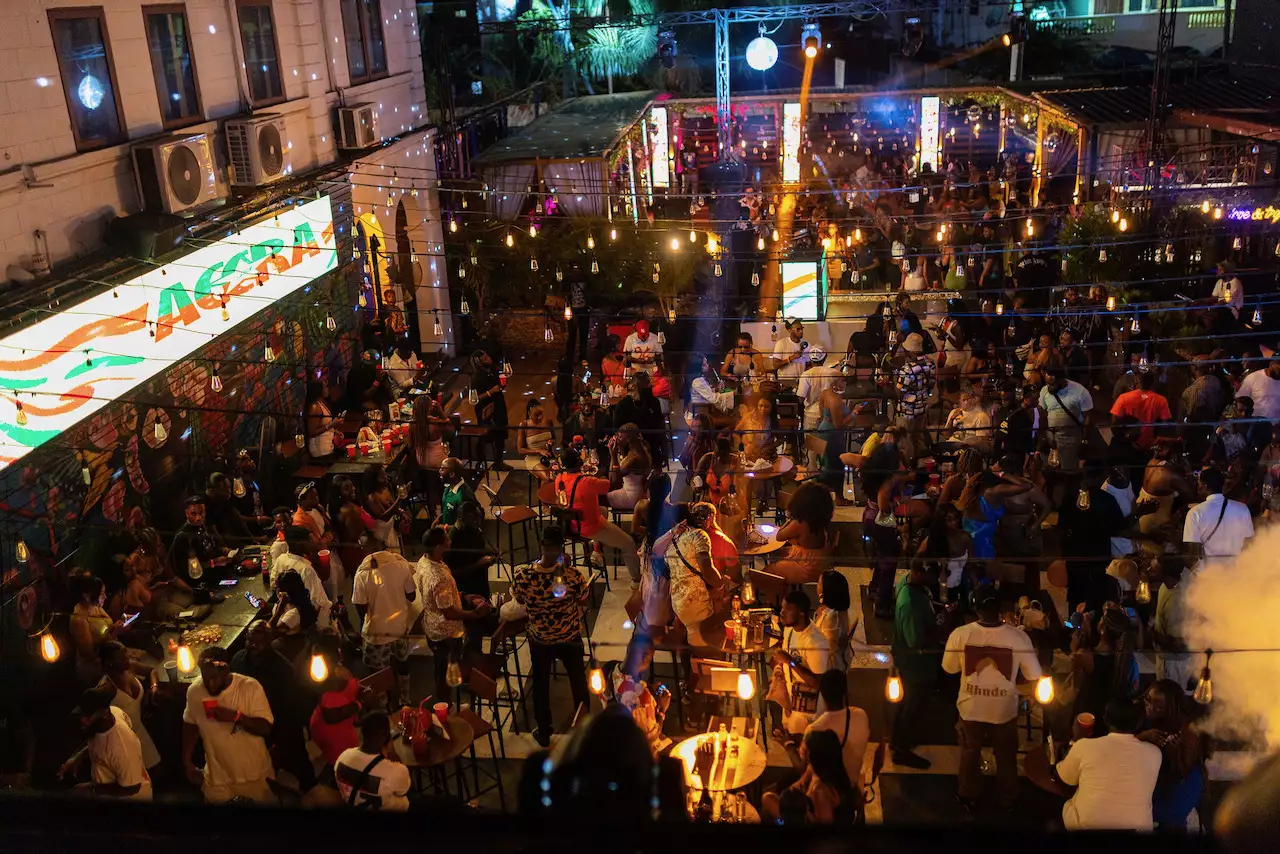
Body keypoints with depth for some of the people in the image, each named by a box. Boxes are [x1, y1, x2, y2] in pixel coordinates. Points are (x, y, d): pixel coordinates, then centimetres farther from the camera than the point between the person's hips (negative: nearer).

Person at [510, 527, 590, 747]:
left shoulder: (522, 575, -26)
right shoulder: (572, 574, -29)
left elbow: (520, 600, -6)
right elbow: (583, 598, -8)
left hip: (539, 639, 0)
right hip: (570, 637, 0)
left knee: (541, 685, 23)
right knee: (578, 681, 24)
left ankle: (544, 732, 38)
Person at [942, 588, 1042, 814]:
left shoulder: (960, 634, -24)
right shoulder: (1018, 637, -25)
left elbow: (949, 668, -7)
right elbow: (1033, 675, -12)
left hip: (971, 707, 0)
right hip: (1004, 708, 0)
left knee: (970, 753, 25)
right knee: (1006, 755, 25)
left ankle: (968, 797, 42)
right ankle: (1007, 799, 42)